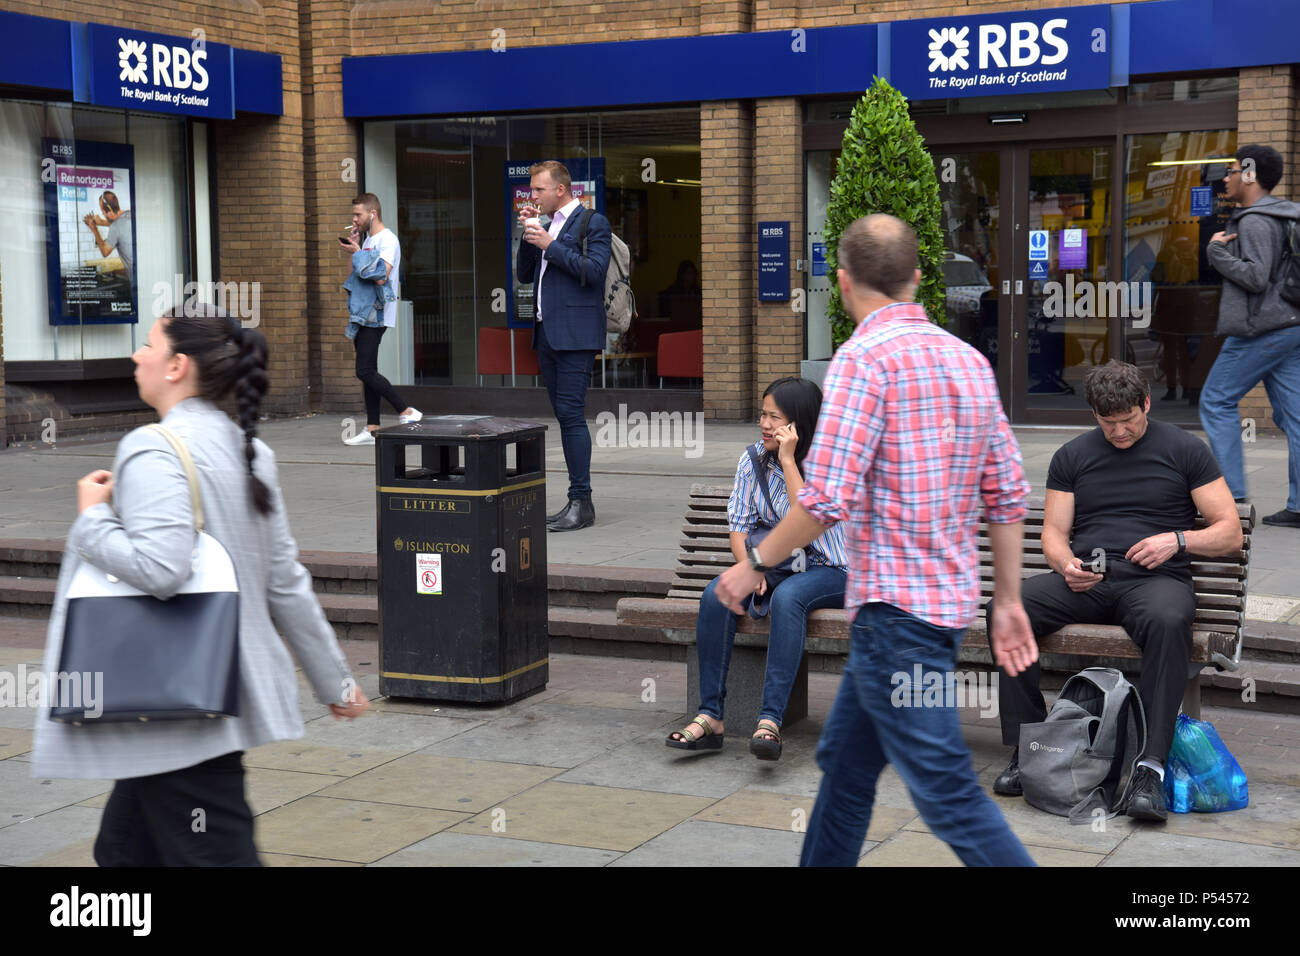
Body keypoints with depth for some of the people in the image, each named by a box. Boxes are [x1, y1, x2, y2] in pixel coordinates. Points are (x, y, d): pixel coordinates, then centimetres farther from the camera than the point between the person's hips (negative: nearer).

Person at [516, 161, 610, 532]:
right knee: (565, 415, 8)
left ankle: (582, 503, -11)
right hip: (547, 333, 8)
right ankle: (577, 500, 11)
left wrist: (550, 245, -13)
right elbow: (524, 274, 19)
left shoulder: (593, 222, -4)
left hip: (575, 333, -8)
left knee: (571, 414, -13)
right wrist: (528, 234, 7)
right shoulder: (547, 225, 21)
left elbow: (593, 271, -16)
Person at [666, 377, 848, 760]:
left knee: (786, 596, -37)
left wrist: (788, 460, -23)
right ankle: (710, 716, -24)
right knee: (717, 592, -24)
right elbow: (739, 526, 3)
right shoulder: (753, 459, 2)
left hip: (834, 574, -5)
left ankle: (770, 720, -40)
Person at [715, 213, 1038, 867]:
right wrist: (1009, 602, 17)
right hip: (952, 600, 9)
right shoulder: (969, 359, 10)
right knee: (845, 763, 20)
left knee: (947, 790, -5)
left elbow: (828, 498, -20)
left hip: (895, 610, -9)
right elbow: (1007, 495, 11)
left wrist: (756, 563, -6)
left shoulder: (865, 356, -13)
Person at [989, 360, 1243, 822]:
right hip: (1085, 580, 3)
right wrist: (1066, 565, -8)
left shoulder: (1185, 450, 9)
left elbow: (1230, 532, 8)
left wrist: (1178, 540, -11)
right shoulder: (1072, 456, 17)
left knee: (1168, 621, -40)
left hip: (1156, 578, -3)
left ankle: (1150, 766, -39)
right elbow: (1054, 533, 16)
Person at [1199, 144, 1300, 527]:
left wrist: (1217, 251, -12)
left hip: (1261, 330, -9)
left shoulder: (1255, 222, -14)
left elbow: (1255, 276, -21)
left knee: (1216, 401, 0)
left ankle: (1232, 492, -3)